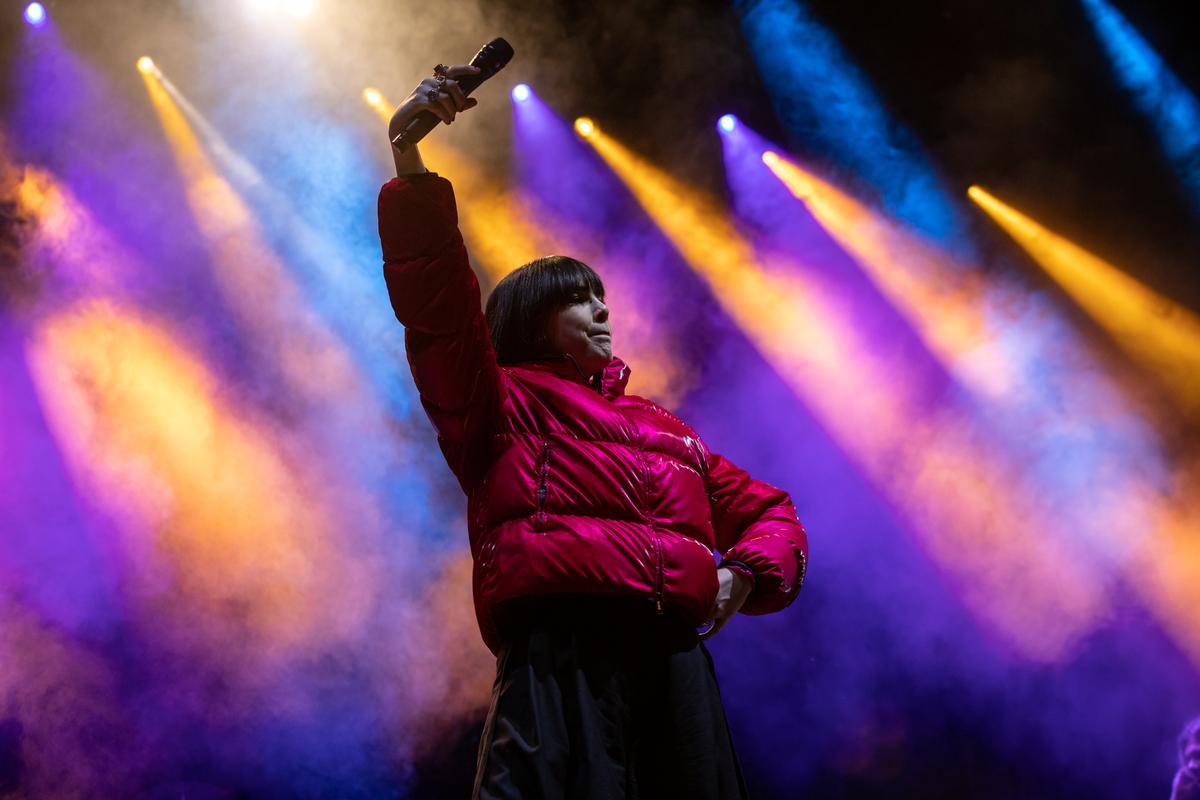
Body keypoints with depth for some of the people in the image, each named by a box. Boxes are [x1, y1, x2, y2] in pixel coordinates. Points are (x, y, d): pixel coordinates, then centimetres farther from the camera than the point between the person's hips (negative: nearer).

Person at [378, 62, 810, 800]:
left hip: (675, 663, 6)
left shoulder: (665, 430, 33)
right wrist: (411, 168, -9)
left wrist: (744, 574, 11)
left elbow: (770, 512, 35)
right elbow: (437, 303, 3)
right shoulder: (504, 403, 19)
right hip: (560, 655, -5)